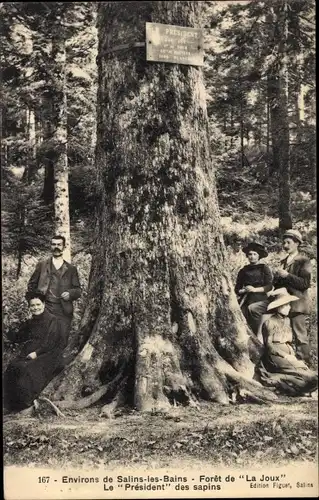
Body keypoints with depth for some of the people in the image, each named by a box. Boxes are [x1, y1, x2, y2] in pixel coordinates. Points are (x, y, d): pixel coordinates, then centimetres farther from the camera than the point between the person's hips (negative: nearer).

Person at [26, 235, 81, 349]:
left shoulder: (71, 269, 13)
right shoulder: (41, 265, 13)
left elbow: (78, 290, 12)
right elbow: (32, 285, 15)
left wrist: (70, 293, -9)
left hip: (63, 311, 0)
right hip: (44, 308, 0)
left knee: (62, 343, -2)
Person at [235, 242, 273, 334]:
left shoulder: (264, 268, 8)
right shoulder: (243, 271, 17)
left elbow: (269, 286, 1)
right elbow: (237, 289, 19)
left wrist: (255, 289, -11)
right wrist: (243, 291, -3)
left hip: (261, 300, -3)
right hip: (246, 300, 3)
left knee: (252, 308, -34)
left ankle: (257, 336, -25)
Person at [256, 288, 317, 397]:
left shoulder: (286, 320, 14)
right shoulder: (270, 322, -8)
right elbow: (269, 345, -10)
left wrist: (292, 355, 2)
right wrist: (285, 356, -15)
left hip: (287, 355, 8)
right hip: (275, 356, -8)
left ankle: (279, 380, -9)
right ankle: (277, 381, -14)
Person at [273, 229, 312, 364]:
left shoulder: (304, 261, -3)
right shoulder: (284, 262, 17)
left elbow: (305, 283, -14)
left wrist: (287, 275, -18)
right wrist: (277, 278, 2)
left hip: (297, 303, -7)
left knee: (300, 336, -5)